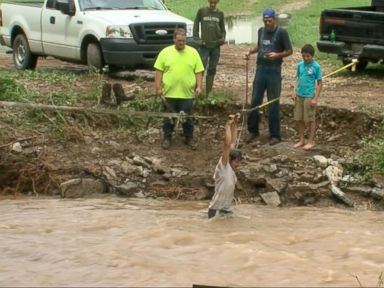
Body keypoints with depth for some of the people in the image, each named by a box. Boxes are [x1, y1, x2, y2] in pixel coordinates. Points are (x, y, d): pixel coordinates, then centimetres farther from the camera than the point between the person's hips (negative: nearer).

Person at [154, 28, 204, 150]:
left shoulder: (193, 52, 1)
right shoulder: (165, 52, 0)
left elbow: (199, 72, 3)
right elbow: (159, 71, 1)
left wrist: (199, 86, -7)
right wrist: (158, 87, -5)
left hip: (187, 93, 0)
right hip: (169, 93, 0)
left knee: (187, 117, 8)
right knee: (169, 117, 9)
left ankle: (189, 138, 22)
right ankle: (167, 138, 22)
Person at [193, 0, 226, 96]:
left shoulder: (220, 14, 8)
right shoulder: (201, 11, 1)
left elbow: (223, 29, 14)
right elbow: (196, 26, 4)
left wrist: (222, 38, -4)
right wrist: (197, 39, -6)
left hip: (216, 46, 3)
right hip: (204, 46, -3)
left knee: (212, 70, 6)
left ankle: (208, 92, 12)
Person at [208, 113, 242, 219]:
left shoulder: (231, 169, 5)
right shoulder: (223, 167, -16)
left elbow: (233, 142, 7)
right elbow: (227, 144, -24)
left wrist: (235, 124, 5)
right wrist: (228, 125, -21)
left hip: (227, 210, 9)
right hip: (216, 212, -9)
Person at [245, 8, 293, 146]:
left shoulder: (281, 32, -7)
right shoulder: (261, 31, 9)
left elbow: (289, 51, -4)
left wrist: (277, 55, -21)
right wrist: (250, 51, 7)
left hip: (274, 71, -5)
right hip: (260, 69, 5)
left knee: (273, 103, 0)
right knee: (255, 101, 6)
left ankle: (275, 135, 7)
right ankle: (253, 131, 19)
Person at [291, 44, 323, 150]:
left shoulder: (316, 67, -10)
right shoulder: (300, 65, 4)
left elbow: (319, 83, -7)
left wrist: (315, 98, -12)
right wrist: (294, 91, 2)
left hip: (309, 96, -5)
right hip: (299, 96, 5)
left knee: (311, 119, 4)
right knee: (300, 119, 11)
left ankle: (311, 141, 12)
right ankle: (301, 140, 22)